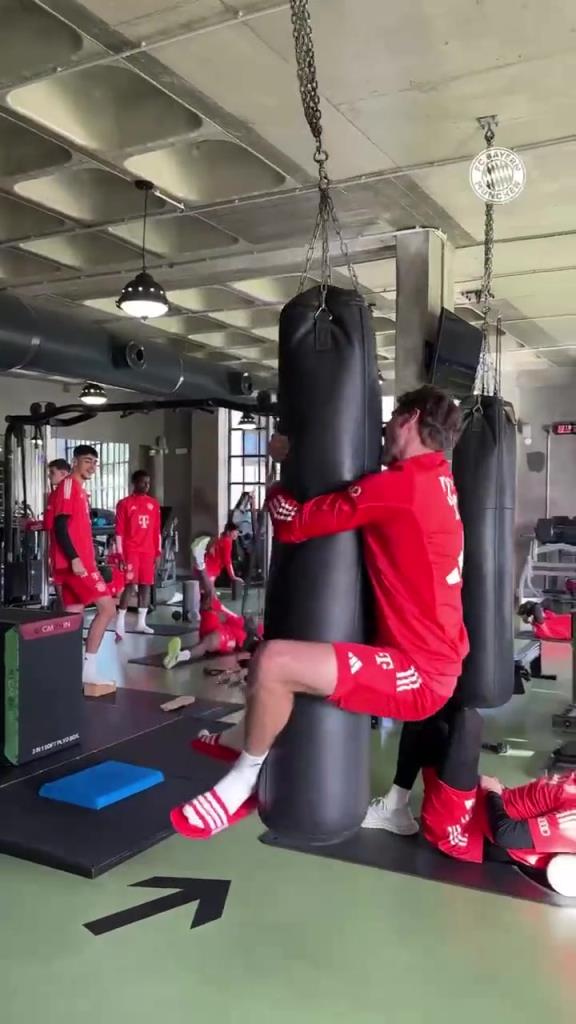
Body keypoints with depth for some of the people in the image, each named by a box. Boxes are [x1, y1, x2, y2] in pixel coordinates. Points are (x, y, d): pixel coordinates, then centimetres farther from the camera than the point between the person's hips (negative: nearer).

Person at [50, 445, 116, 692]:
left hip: (81, 562, 10)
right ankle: (88, 672, -7)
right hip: (74, 562, -10)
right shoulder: (68, 486, -9)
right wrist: (74, 558, -23)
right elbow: (59, 526, -18)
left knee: (73, 617, 9)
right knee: (107, 608, -11)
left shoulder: (80, 490, 20)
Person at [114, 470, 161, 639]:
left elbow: (156, 530, 13)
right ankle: (120, 623, -9)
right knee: (130, 584, -13)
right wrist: (120, 553, -10)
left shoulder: (154, 504, 11)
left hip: (148, 551, 5)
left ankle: (141, 623, 16)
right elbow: (119, 531, -4)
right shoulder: (124, 503, -1)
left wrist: (158, 552, 8)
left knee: (146, 585, 7)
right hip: (131, 550, -5)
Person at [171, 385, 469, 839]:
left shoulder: (399, 486, -21)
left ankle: (243, 781, -1)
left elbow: (295, 524, -15)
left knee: (273, 661, -25)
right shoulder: (437, 481, 8)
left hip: (417, 673, -10)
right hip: (434, 662, 10)